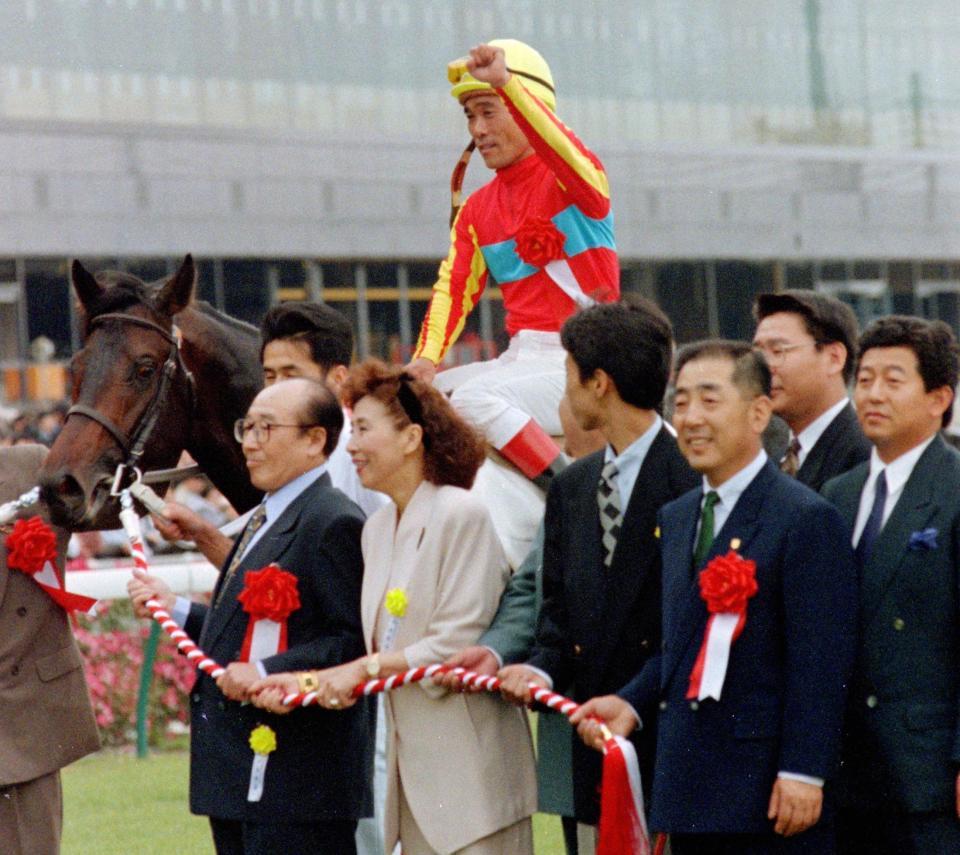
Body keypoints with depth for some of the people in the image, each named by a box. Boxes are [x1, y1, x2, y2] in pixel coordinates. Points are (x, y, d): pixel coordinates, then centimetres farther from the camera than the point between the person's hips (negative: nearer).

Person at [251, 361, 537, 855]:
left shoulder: (461, 515, -11)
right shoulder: (378, 527, 14)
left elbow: (457, 645, -16)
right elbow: (385, 652, 14)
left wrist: (365, 669, -14)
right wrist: (308, 682, 1)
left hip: (468, 761, -8)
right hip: (411, 763, 8)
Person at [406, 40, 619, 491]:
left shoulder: (568, 182, -4)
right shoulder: (477, 210, 15)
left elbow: (576, 167, -29)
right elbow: (454, 289, 6)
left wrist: (504, 83, -37)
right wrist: (426, 357, -12)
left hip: (580, 364, -7)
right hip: (519, 359, 7)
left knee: (474, 397, -30)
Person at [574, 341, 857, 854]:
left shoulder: (806, 519, -9)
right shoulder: (675, 519, 17)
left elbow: (820, 662, -14)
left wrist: (803, 773, -18)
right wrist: (632, 703, 5)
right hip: (689, 791, 8)